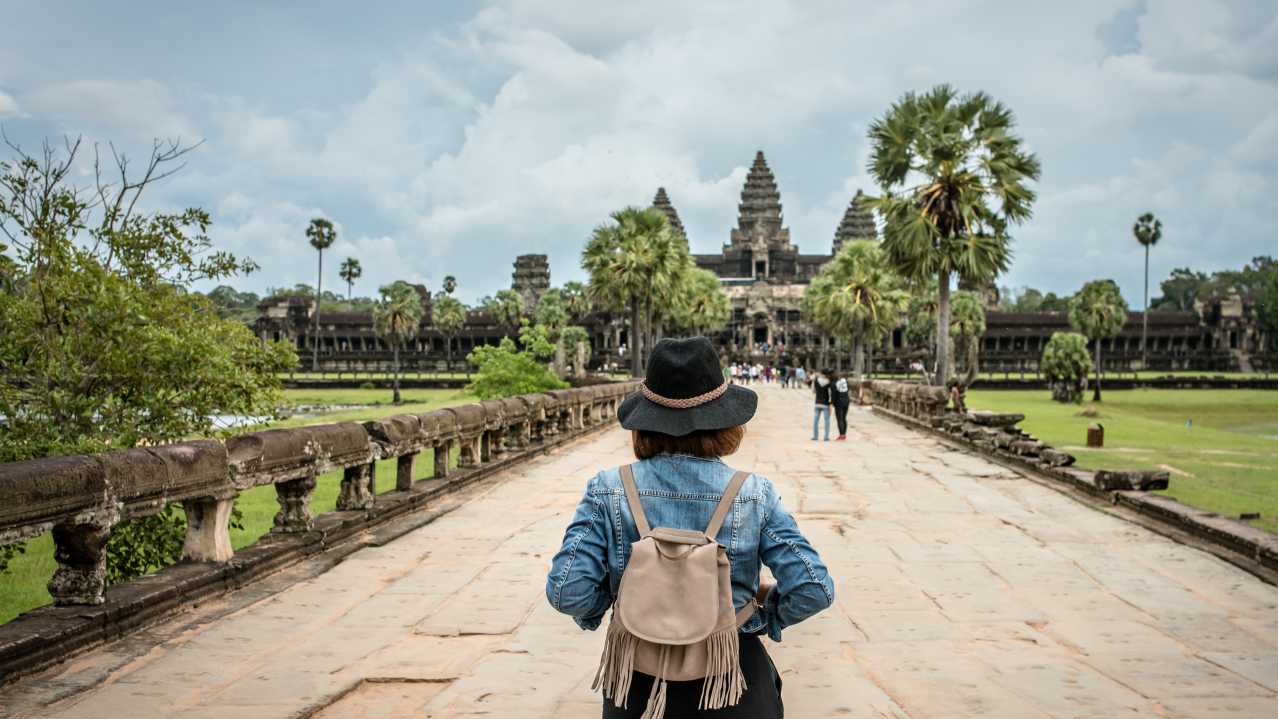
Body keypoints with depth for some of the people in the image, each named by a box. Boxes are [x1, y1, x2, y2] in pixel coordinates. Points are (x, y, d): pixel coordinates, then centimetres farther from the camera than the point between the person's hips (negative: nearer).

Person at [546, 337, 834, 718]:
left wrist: (595, 610, 3)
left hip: (639, 678, 1)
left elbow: (567, 592, -18)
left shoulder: (608, 491, -15)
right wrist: (765, 616, 3)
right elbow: (814, 590, -16)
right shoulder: (754, 495, -14)